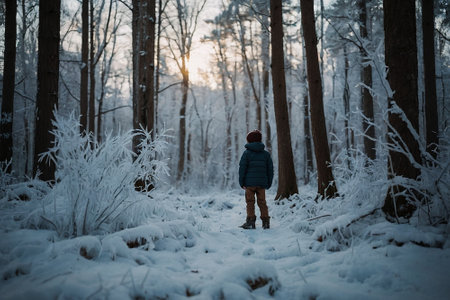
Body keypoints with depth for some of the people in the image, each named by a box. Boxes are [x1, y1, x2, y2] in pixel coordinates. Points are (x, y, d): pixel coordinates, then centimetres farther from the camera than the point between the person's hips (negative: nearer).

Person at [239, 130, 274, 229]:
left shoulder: (247, 153, -1)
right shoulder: (266, 154, 9)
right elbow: (270, 169, 11)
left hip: (250, 183, -3)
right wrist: (269, 183, 16)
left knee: (250, 202, 2)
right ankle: (266, 222, 5)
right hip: (262, 183, 3)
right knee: (262, 202, 8)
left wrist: (241, 182, 0)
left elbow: (242, 168, -4)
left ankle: (250, 222, -1)